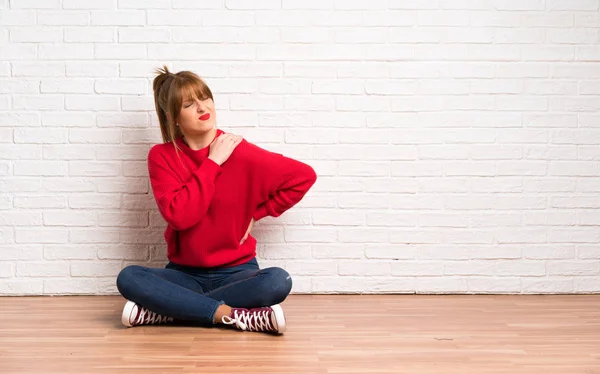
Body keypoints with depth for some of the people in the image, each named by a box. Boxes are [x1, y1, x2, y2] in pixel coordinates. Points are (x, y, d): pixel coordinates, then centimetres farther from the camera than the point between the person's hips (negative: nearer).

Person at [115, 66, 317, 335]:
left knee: (278, 281, -32)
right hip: (184, 273, 1)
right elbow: (179, 216, -18)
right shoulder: (162, 156, -5)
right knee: (128, 278, -27)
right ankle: (233, 315, -26)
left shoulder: (242, 153, -8)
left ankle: (164, 310, -23)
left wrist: (256, 213, -3)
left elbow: (304, 176, -2)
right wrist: (212, 162, -16)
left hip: (236, 271, -1)